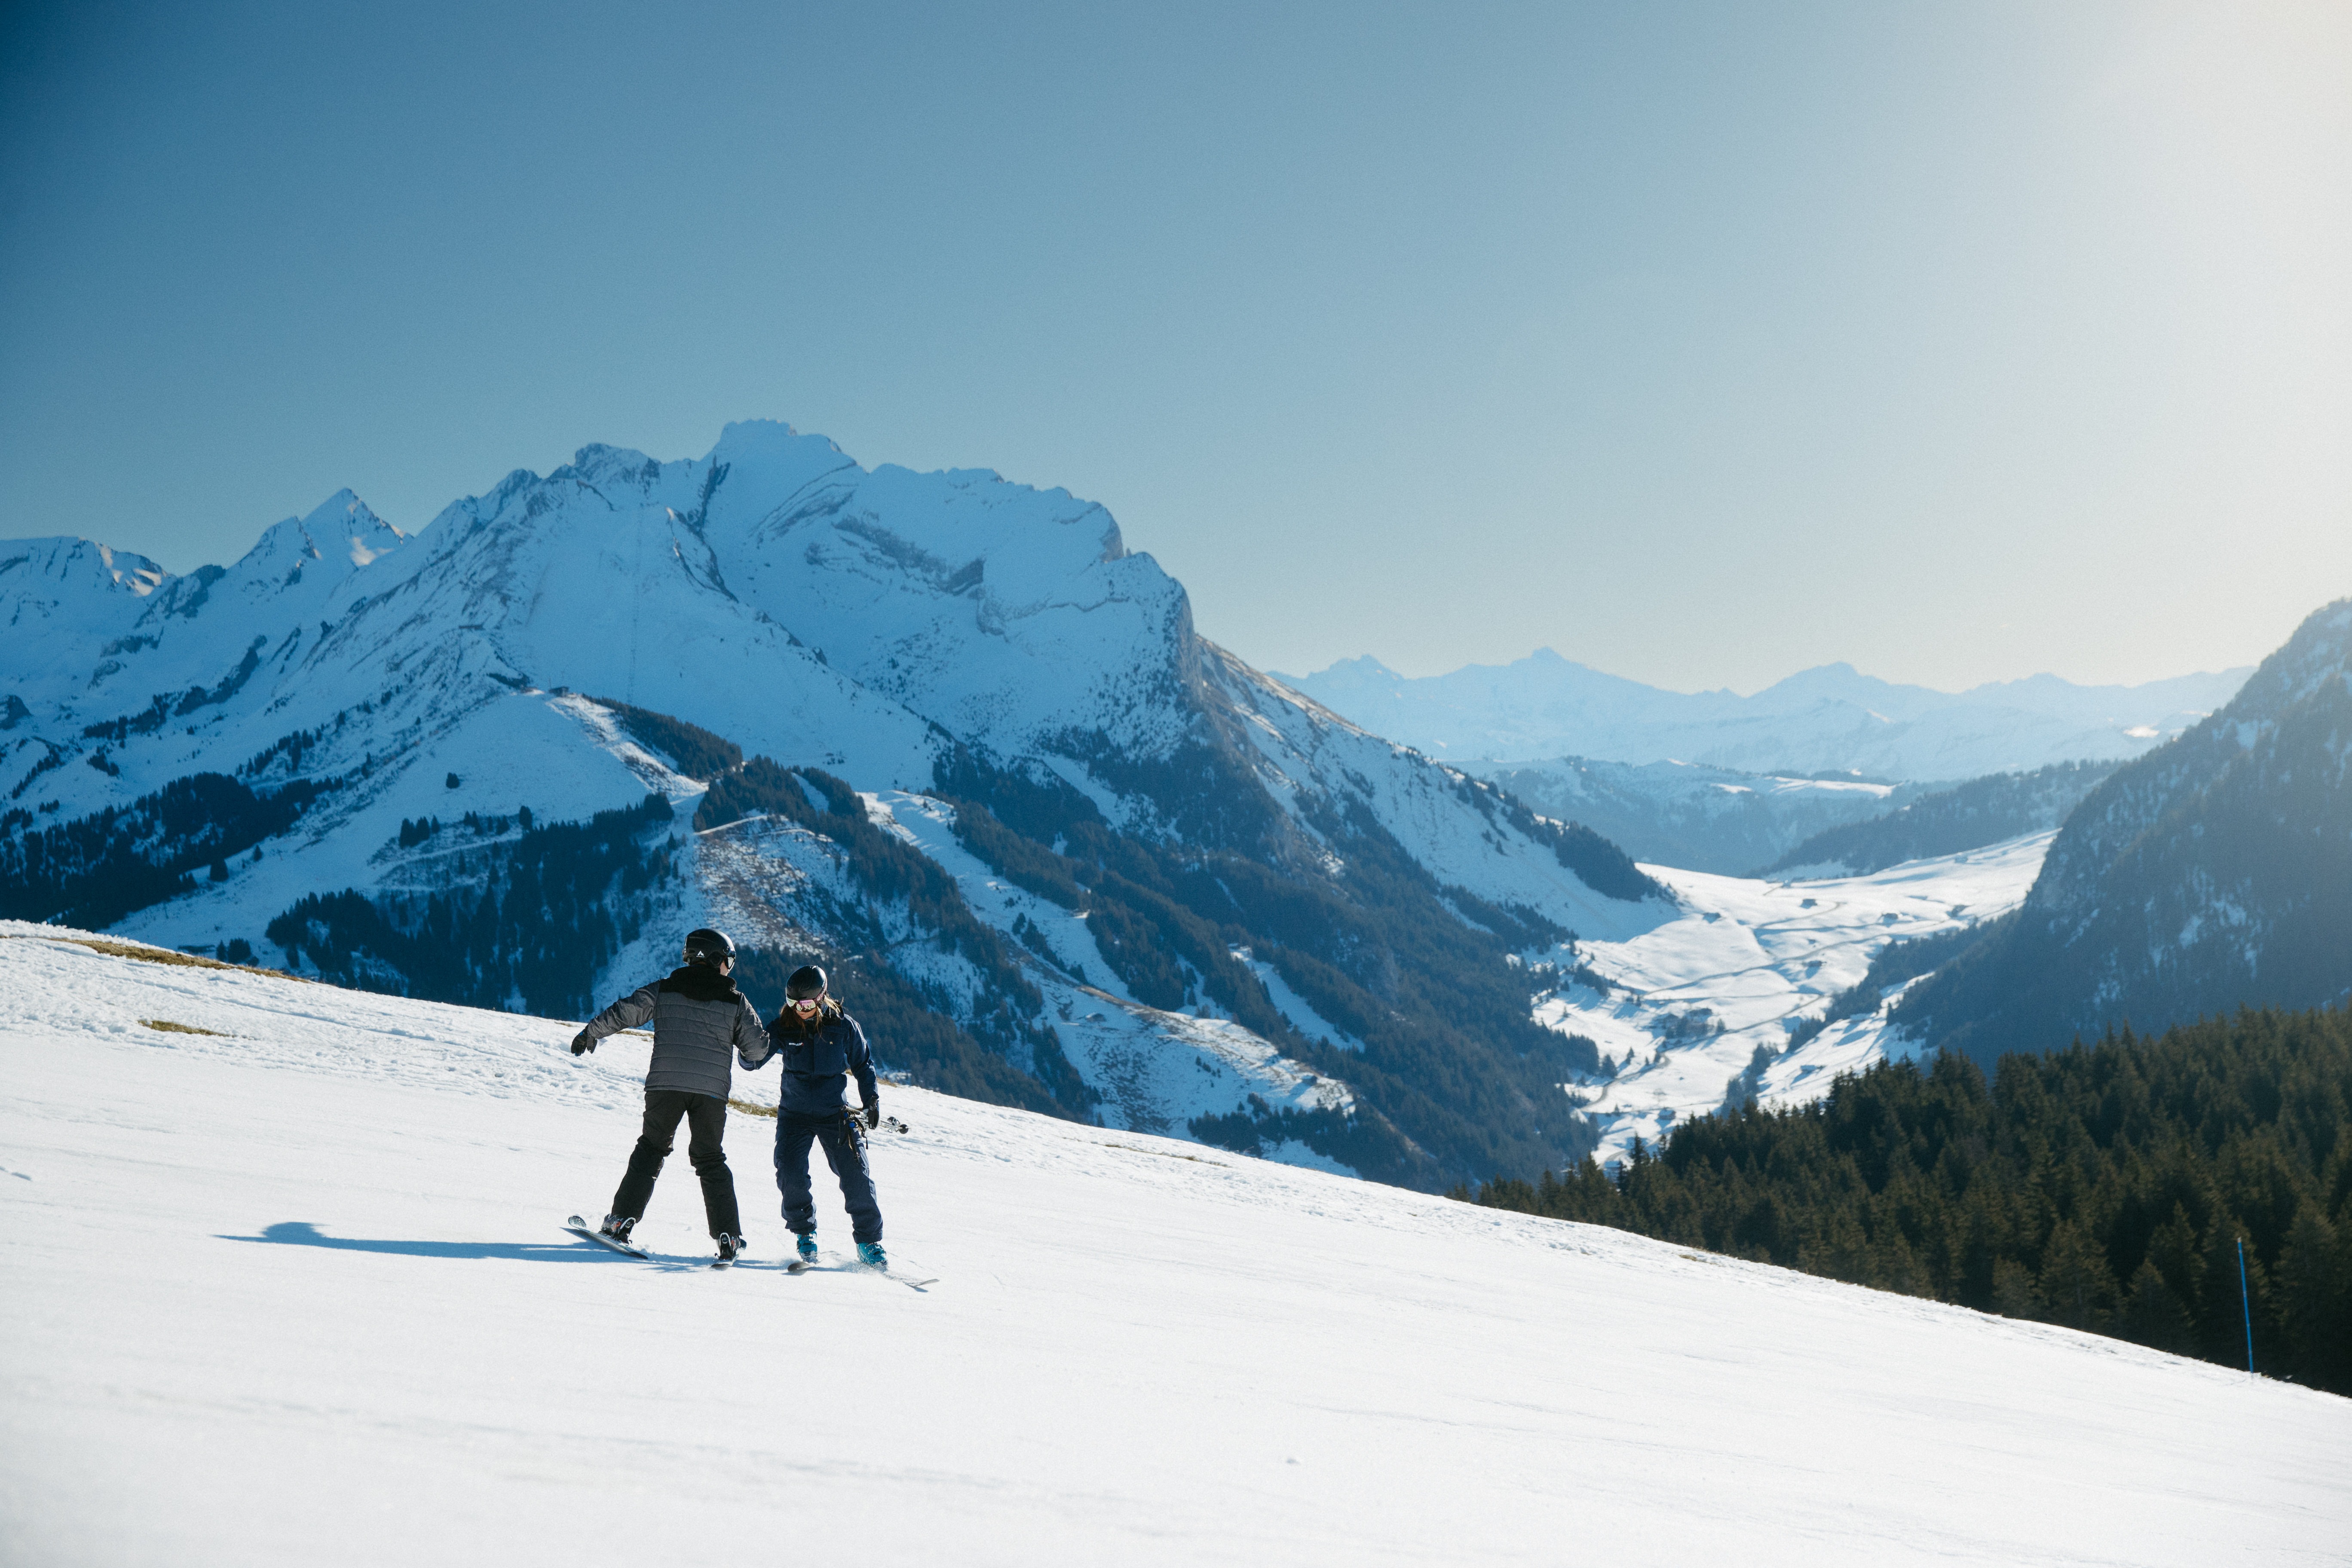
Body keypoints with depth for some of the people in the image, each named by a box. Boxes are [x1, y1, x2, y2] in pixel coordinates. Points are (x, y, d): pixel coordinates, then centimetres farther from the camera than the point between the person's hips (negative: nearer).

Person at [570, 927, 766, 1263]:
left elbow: (623, 1012, 5)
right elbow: (758, 1046, 5)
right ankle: (728, 1237, 5)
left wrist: (590, 1033, 18)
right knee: (711, 1160, 11)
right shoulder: (735, 1001, 5)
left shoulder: (664, 990, 6)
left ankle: (621, 1221, 8)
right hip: (712, 1090, 0)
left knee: (650, 1150, 17)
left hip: (665, 1084, 0)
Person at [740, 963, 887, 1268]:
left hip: (836, 1114, -1)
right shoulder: (783, 1028, -4)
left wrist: (871, 1099, 1)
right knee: (790, 1174, -16)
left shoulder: (843, 1026, -5)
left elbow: (863, 1063, 9)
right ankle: (805, 1232, 8)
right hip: (794, 1114, 1)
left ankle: (869, 1243, 5)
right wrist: (753, 1050, -27)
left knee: (857, 1177, -8)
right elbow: (753, 1062, -4)